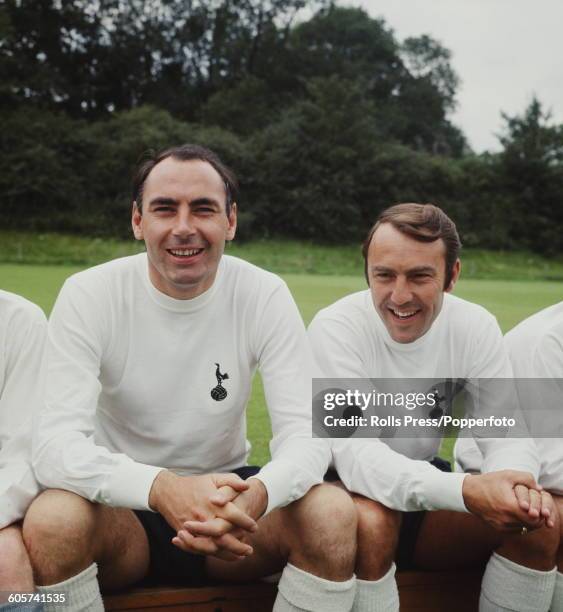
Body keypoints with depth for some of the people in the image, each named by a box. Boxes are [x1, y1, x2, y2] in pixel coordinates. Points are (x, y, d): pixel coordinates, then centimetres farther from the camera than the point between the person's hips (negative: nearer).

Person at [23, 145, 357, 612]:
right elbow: (56, 444, -23)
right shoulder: (88, 294, -15)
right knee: (52, 520, -32)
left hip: (225, 491, 1)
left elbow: (307, 433, -17)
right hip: (124, 504, -1)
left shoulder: (265, 296, -12)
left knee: (335, 514, -25)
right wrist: (161, 488, -44)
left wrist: (257, 494, -41)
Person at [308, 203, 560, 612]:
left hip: (428, 490, 4)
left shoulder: (476, 327, -10)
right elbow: (355, 452, -33)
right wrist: (464, 490, -49)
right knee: (370, 522, -36)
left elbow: (505, 433, -13)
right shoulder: (335, 329, -23)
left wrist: (516, 481, -39)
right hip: (346, 489, -4)